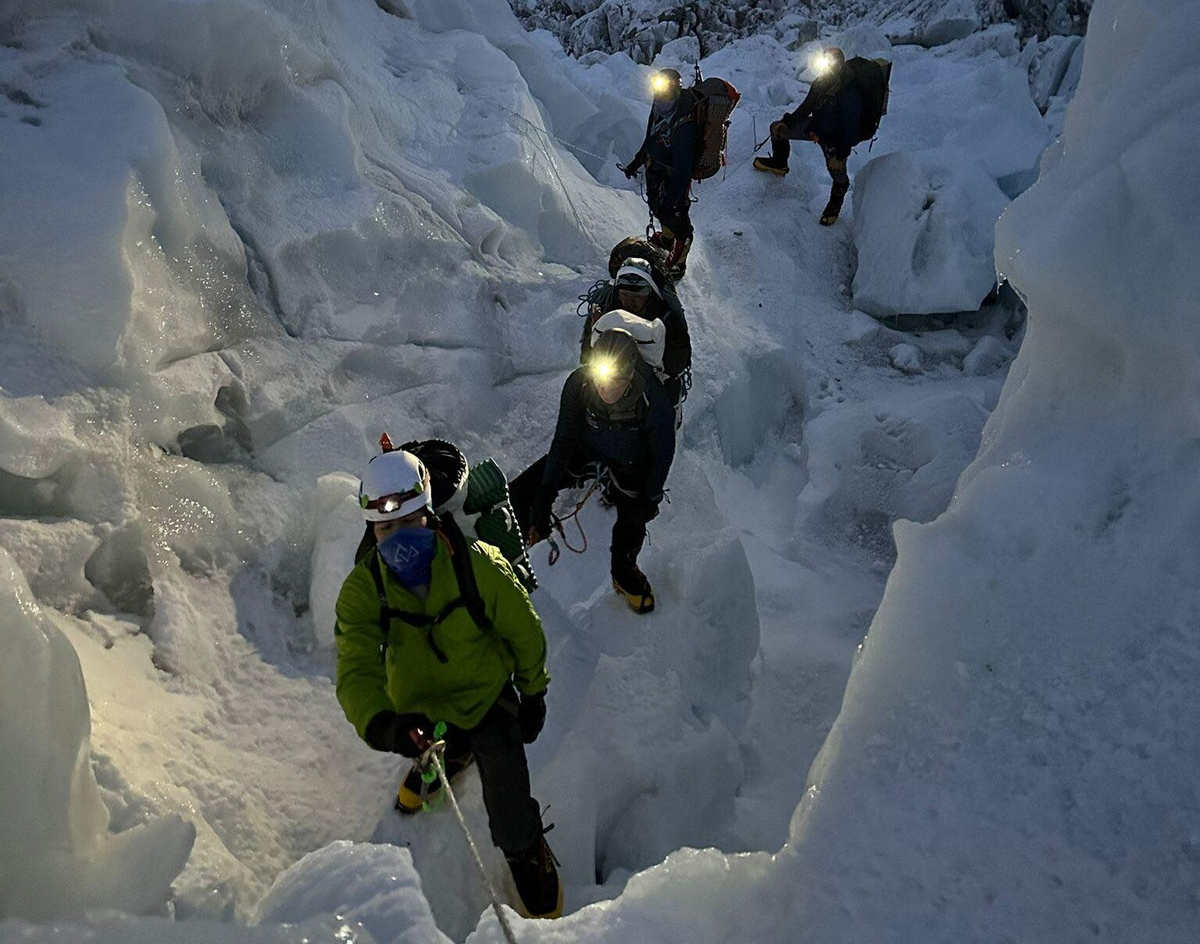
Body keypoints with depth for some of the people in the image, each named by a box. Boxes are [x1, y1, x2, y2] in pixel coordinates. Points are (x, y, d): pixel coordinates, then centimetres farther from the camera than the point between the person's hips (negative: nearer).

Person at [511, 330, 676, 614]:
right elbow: (563, 439, -18)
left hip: (631, 464, -1)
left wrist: (650, 498, -8)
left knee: (632, 524, -5)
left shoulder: (654, 401, -38)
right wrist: (546, 491, -18)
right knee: (521, 492, -5)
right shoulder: (578, 383, -33)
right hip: (586, 449, 2)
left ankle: (624, 573, 32)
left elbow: (663, 454, -18)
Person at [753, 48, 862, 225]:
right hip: (815, 126, 7)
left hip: (835, 137, -7)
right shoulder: (822, 81, -8)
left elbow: (850, 129, -27)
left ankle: (835, 204, 11)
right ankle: (779, 163, 33)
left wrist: (841, 155, -29)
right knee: (777, 128, 8)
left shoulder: (850, 93, -30)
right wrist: (787, 122, 2)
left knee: (837, 171, -21)